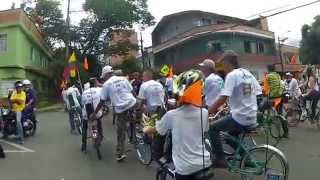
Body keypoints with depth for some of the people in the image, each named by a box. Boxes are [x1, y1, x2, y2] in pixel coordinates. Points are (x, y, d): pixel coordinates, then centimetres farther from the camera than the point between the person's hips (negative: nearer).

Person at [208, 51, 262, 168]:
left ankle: (220, 160, 8)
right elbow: (258, 93, 13)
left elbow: (223, 98, -24)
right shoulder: (248, 73, 9)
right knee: (231, 134, 29)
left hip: (239, 117, -9)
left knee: (213, 128, 5)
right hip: (252, 118, 9)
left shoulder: (231, 75, -15)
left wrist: (208, 111, -15)